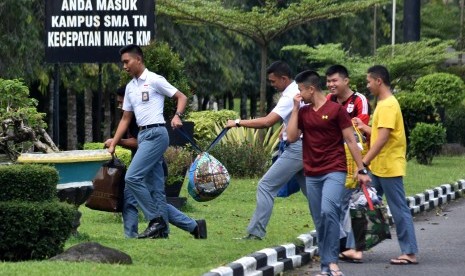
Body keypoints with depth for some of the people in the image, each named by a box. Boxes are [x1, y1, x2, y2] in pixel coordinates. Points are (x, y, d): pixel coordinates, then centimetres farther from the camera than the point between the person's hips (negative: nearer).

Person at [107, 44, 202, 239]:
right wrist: (113, 145, 17)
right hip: (143, 135, 8)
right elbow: (126, 119, 21)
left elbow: (182, 97, -4)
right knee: (155, 185, 5)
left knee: (132, 177, -16)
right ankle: (162, 229, 5)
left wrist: (177, 116, -22)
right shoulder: (130, 87, 18)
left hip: (156, 134, -8)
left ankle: (155, 220, -12)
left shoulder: (154, 80, -5)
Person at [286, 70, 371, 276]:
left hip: (334, 172, -6)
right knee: (320, 222, 8)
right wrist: (295, 107, 1)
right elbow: (291, 137, 1)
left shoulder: (336, 109, -4)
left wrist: (361, 169, -7)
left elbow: (350, 141, -3)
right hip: (312, 175, 6)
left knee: (328, 211, -26)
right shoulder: (303, 112, 11)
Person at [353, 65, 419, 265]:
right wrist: (364, 127, 17)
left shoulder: (388, 105, -17)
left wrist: (364, 162, -24)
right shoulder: (384, 104, 14)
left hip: (389, 167, -10)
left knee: (399, 210, -5)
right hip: (379, 167, 10)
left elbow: (383, 138, -24)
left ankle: (410, 252, -1)